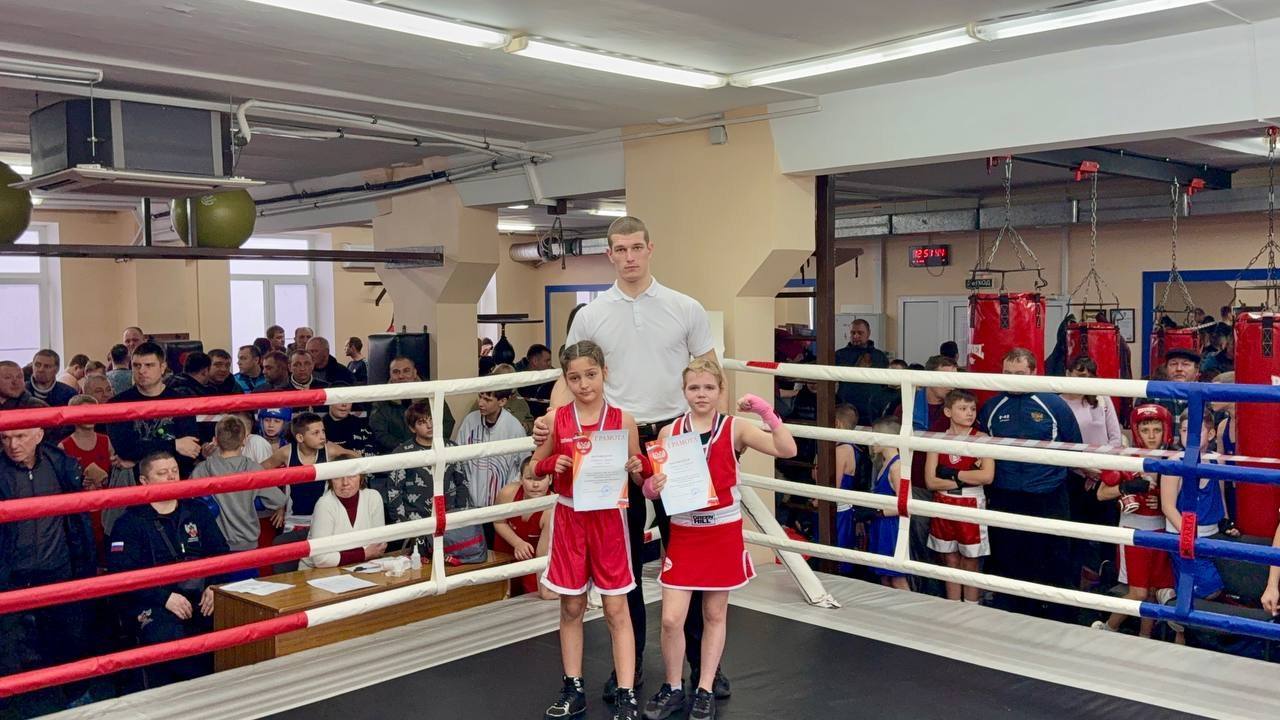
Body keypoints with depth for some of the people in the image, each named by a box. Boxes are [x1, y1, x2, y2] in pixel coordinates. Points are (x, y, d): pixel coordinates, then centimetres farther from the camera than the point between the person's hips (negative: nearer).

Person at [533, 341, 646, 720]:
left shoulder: (622, 419, -5)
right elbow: (536, 465, 8)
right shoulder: (556, 419, -3)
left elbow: (637, 474, 4)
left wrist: (637, 467, -19)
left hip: (608, 517, -1)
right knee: (571, 607, 11)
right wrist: (554, 464, -13)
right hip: (569, 517, 2)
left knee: (616, 609, 2)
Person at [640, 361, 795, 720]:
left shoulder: (735, 429, -6)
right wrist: (652, 487, -18)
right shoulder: (669, 433, -2)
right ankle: (673, 688, 20)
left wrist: (767, 412, -24)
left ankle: (705, 691, 25)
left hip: (723, 532, -1)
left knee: (715, 615, 11)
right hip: (683, 532, 1)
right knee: (671, 619, -2)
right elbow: (652, 484, 4)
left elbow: (787, 450, -16)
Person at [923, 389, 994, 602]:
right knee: (951, 563, 13)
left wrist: (952, 474, -14)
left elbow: (987, 476, -21)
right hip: (944, 506, 3)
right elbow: (930, 481, -7)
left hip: (971, 506, -3)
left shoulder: (980, 439, -7)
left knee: (970, 565, 7)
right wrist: (964, 480, -17)